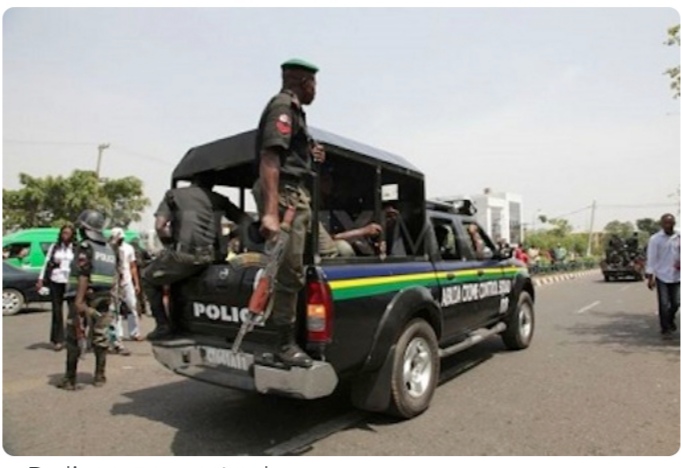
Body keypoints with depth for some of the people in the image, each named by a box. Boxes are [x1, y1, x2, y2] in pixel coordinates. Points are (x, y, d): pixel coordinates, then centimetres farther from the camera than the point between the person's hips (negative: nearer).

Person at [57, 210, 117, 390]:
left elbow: (84, 275, -20)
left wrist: (79, 300, -25)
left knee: (74, 339, 3)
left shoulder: (85, 247, -9)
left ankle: (70, 379, 7)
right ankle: (100, 376, 18)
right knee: (100, 337, 13)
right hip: (103, 299, 6)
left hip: (83, 299, -6)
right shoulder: (109, 249, 11)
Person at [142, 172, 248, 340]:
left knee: (148, 278, 22)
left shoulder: (174, 194, 13)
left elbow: (160, 227, 1)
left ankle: (163, 325, 13)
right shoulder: (219, 199, 18)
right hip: (210, 257, 4)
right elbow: (246, 221, 10)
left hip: (183, 255, -3)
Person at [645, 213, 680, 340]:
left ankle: (670, 320, 38)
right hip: (662, 276, -4)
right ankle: (665, 329, 10)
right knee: (664, 304, -2)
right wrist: (650, 277, -10)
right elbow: (651, 259, -7)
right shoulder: (655, 239, -6)